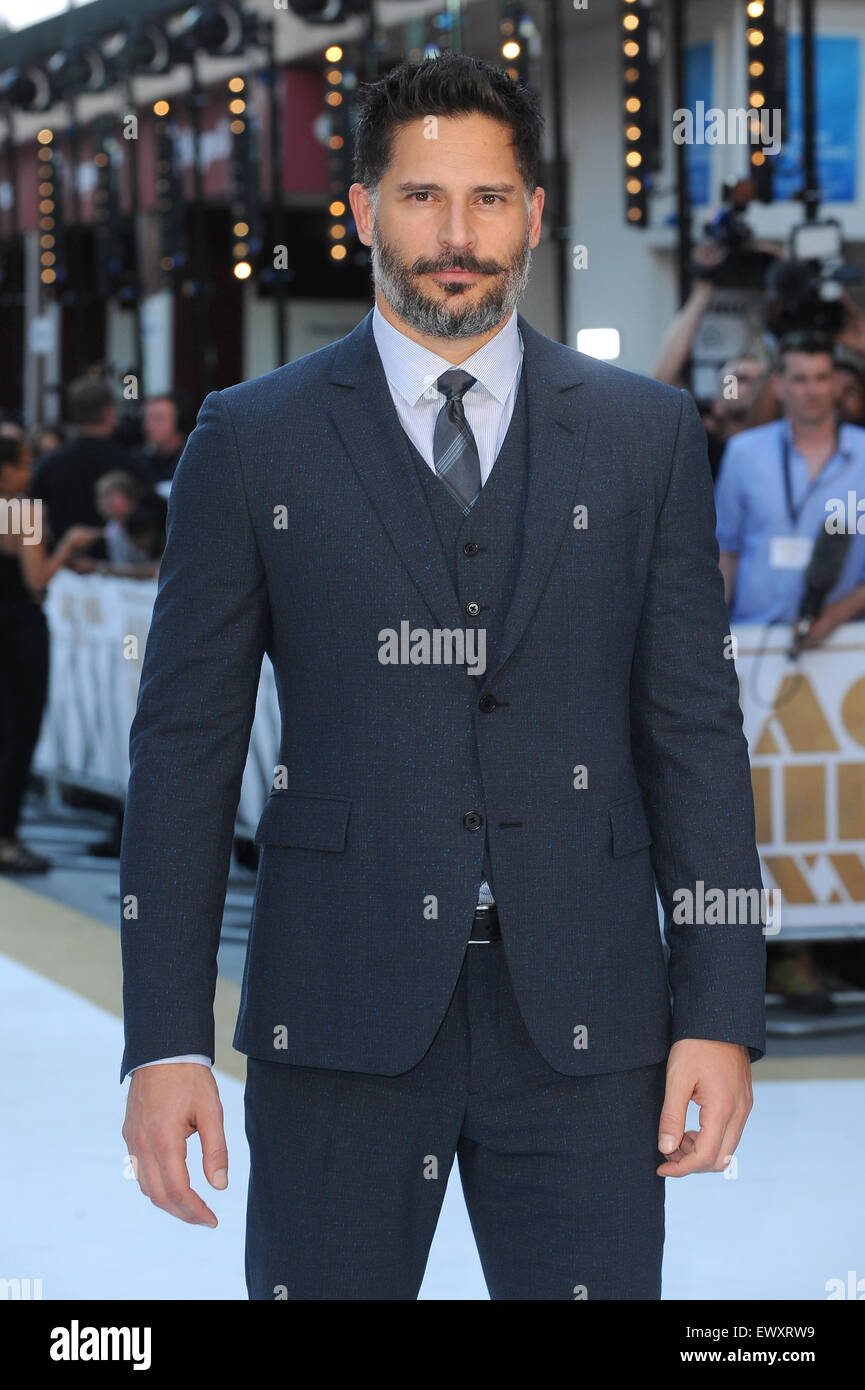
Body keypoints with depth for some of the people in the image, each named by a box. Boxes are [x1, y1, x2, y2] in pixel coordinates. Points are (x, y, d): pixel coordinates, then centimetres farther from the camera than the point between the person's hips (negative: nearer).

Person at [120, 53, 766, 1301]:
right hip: (338, 1012, 0)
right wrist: (166, 1039, -4)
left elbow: (695, 730, 7)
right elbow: (184, 743, 3)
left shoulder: (645, 435, 8)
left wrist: (721, 1010, -1)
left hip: (580, 1014, 1)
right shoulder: (252, 441, 5)